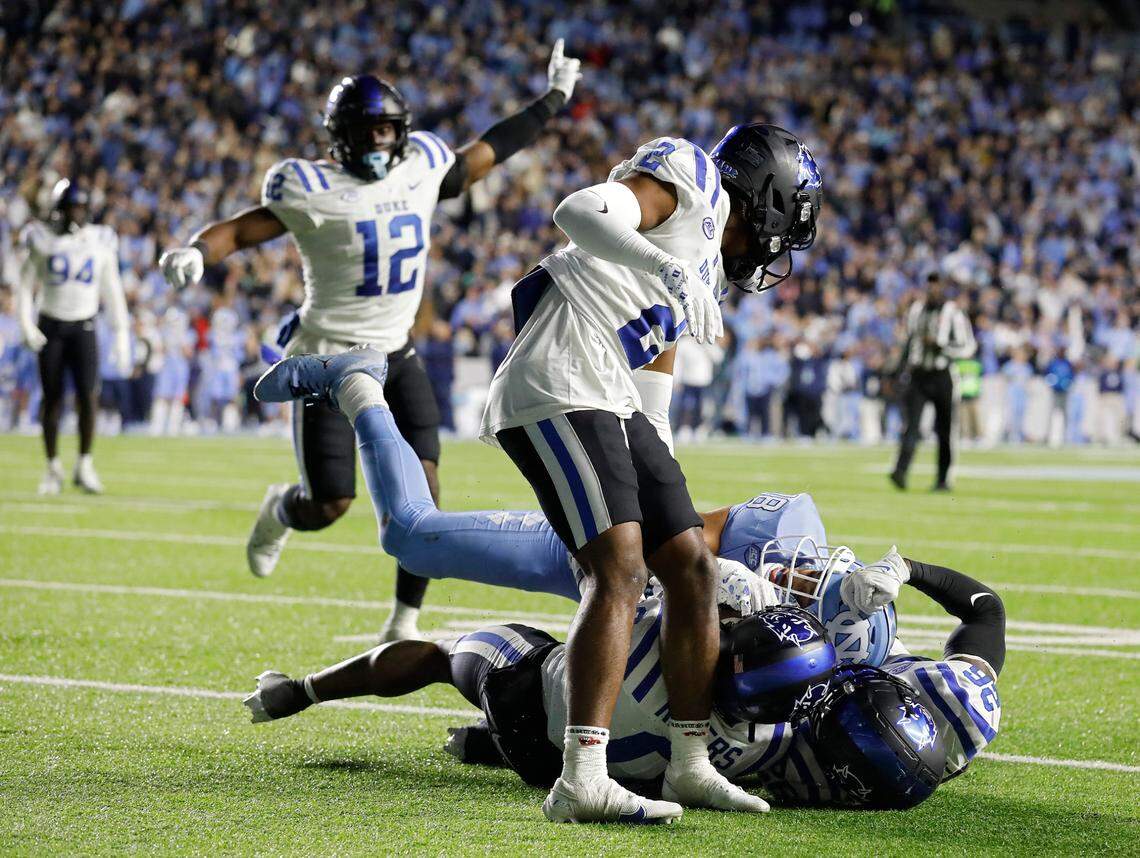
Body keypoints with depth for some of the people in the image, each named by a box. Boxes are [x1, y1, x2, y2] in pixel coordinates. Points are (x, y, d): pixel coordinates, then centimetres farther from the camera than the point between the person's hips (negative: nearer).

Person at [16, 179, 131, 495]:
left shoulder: (100, 242, 2)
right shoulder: (43, 241, -2)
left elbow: (112, 291, 9)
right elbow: (26, 283, 4)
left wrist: (121, 334, 7)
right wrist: (26, 323, -8)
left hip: (84, 327, 1)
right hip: (50, 326, 0)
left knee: (88, 396, -13)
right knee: (52, 398, 2)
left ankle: (84, 465, -2)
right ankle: (53, 467, 13)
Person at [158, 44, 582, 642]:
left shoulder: (422, 170, 3)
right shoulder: (315, 192, -13)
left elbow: (485, 153, 17)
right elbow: (242, 229, -14)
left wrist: (553, 100, 23)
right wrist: (196, 252, -35)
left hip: (394, 357, 5)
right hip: (328, 361, -5)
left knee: (423, 491, -10)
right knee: (329, 507, -4)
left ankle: (403, 624, 2)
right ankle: (281, 510, 35)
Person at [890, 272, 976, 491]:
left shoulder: (953, 314, -5)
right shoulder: (916, 310, 11)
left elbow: (968, 347, -9)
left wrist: (940, 345, -19)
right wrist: (903, 364, 16)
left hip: (942, 376, -3)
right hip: (918, 375, 3)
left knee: (944, 431, 4)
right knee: (912, 425, -12)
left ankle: (943, 479, 14)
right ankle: (901, 470, -26)